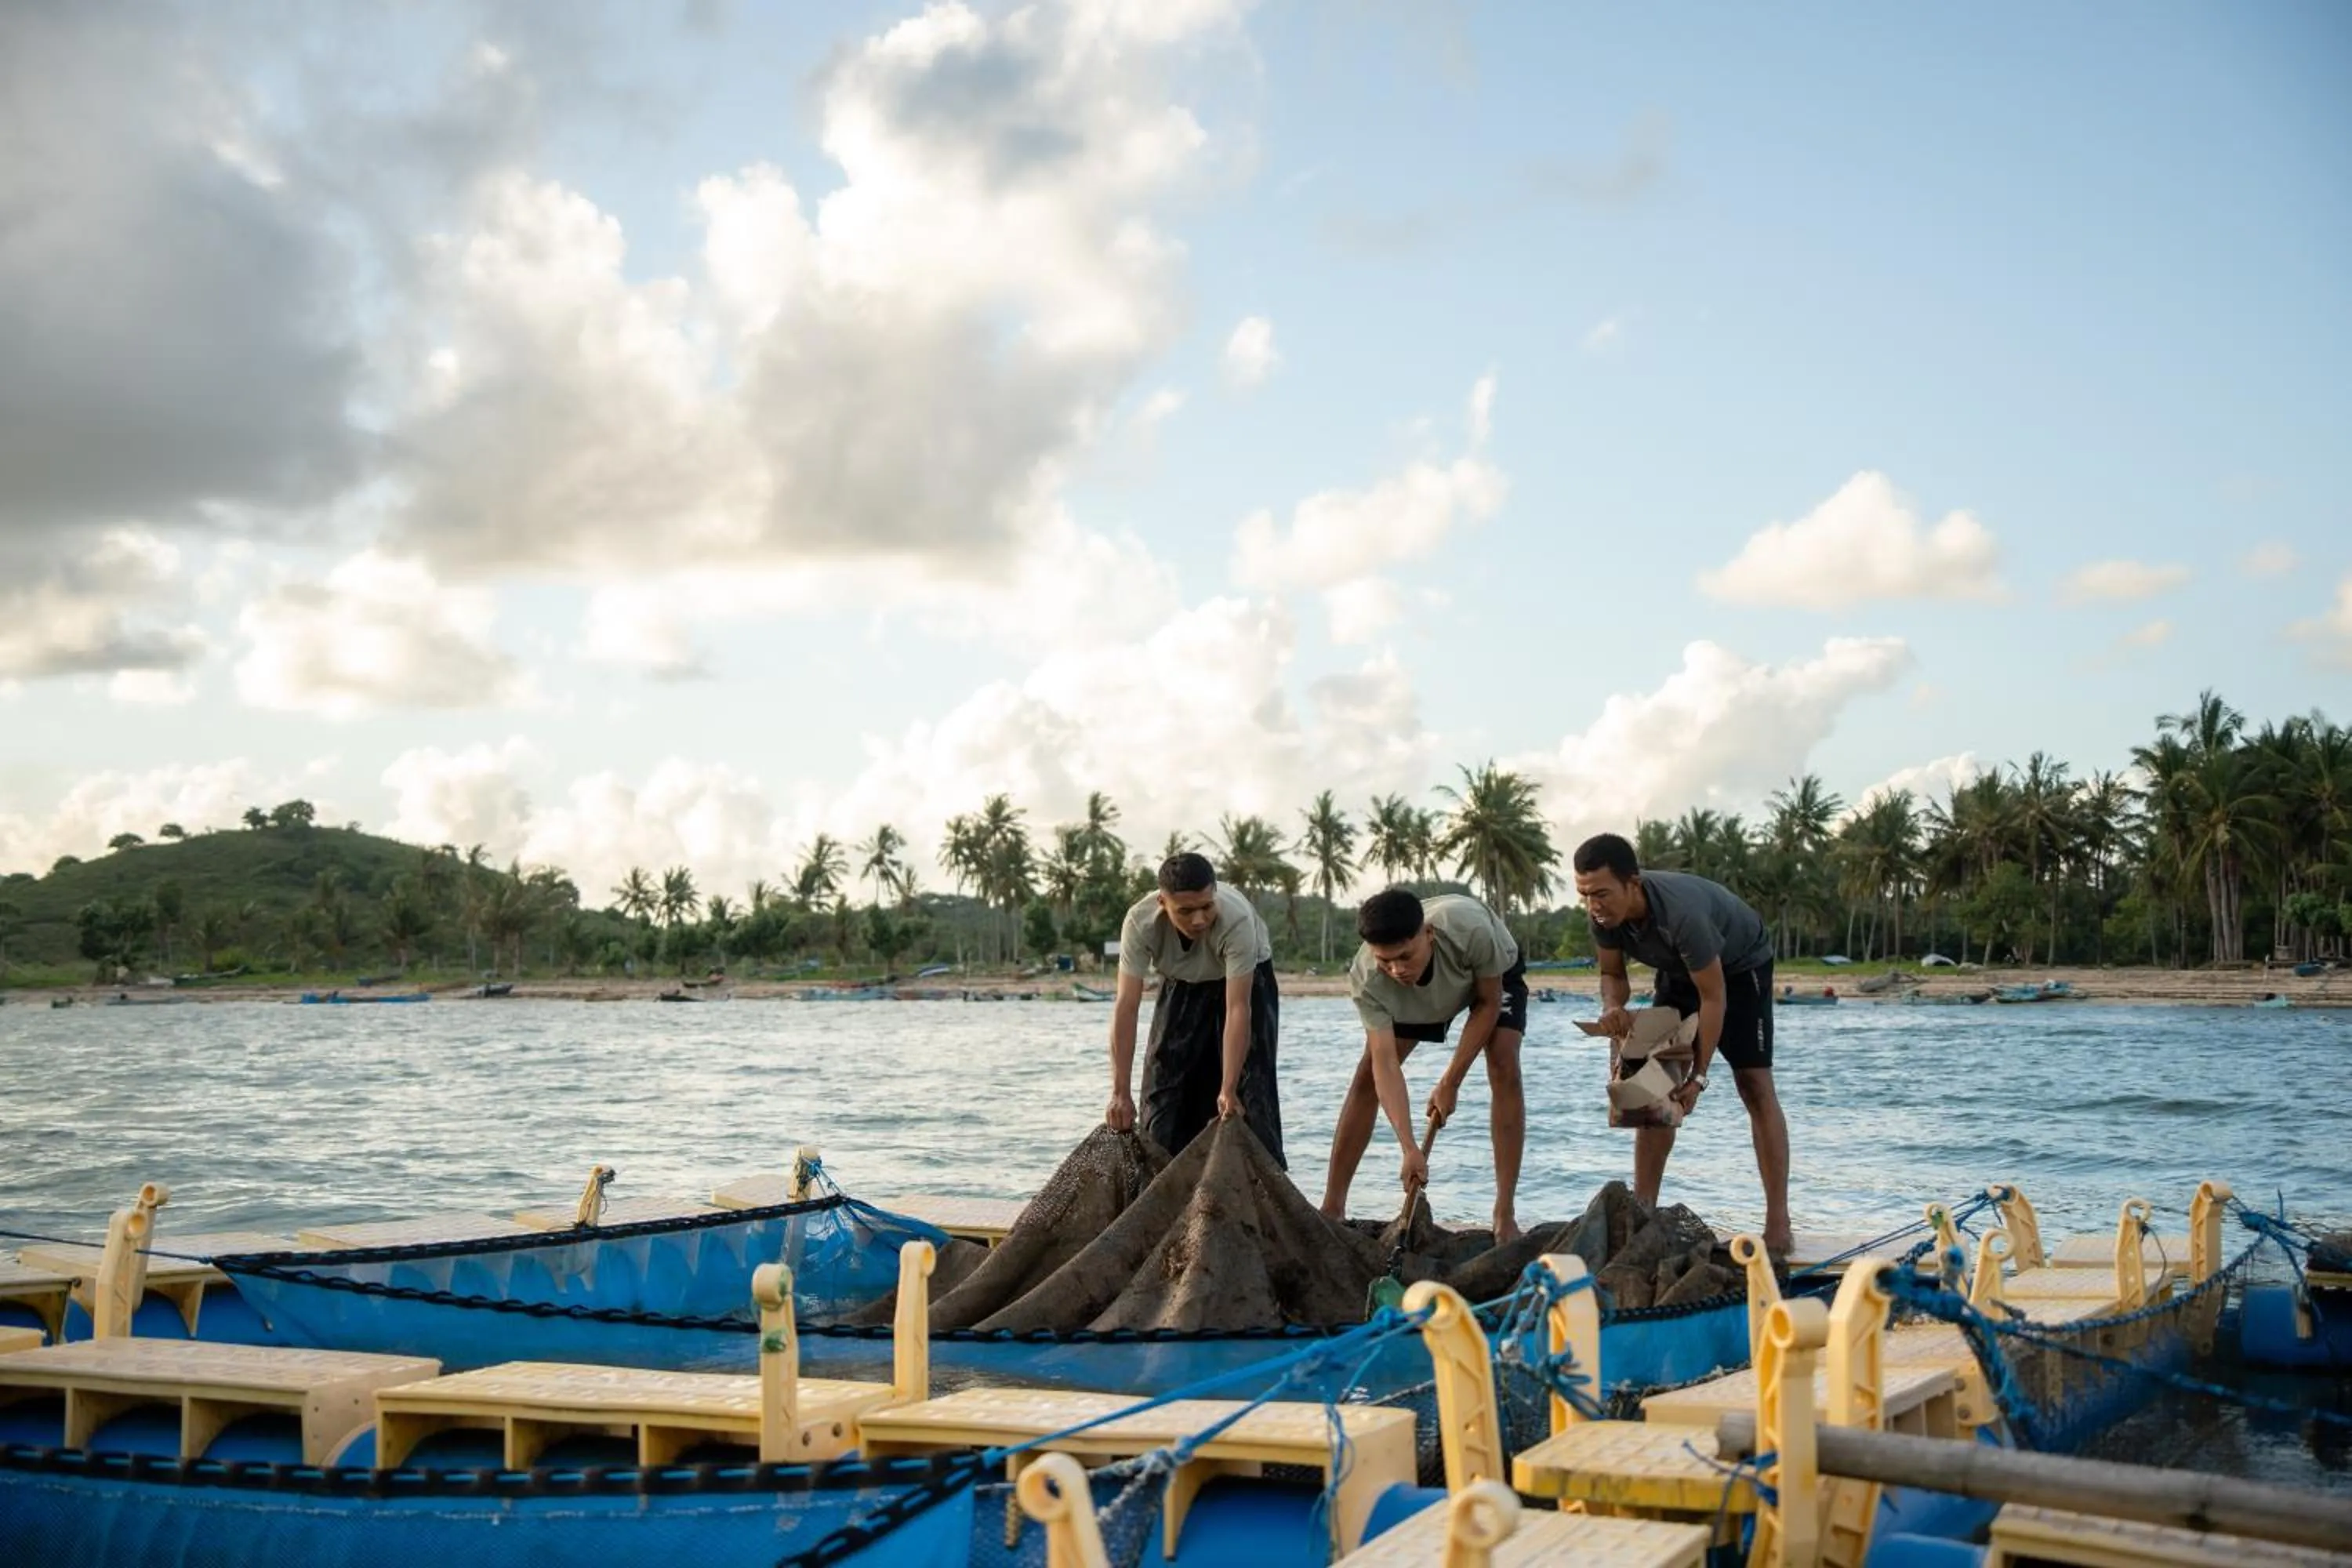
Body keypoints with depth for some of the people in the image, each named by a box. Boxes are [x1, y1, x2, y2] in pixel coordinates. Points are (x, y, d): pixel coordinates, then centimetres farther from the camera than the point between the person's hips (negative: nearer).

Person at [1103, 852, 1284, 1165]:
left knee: (1250, 1090, -12)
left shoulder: (1237, 920, -41)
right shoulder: (1140, 922, -35)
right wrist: (1120, 1095, -37)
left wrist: (1228, 1090, -46)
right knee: (1163, 1084, 0)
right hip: (1181, 985, 3)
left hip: (1246, 979, -3)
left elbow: (1238, 1009, -41)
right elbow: (1126, 1006, -35)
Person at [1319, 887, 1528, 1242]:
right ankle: (1331, 1209, 2)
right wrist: (1410, 1149, -48)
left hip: (1495, 974, -2)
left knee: (1504, 1067, -23)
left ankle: (1505, 1216, -18)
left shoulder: (1471, 930, -45)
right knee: (1368, 1074, -7)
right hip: (1420, 998, 2)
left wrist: (1450, 1082, -28)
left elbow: (1488, 1003, -27)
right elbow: (1385, 1064, -39)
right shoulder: (1366, 980, -38)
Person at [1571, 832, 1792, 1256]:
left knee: (1754, 1084, -14)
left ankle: (1778, 1224, -13)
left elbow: (1713, 997, -33)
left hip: (1740, 965, -6)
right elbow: (1613, 973, -6)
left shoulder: (1681, 913, -43)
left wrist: (1699, 1077, -32)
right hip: (1679, 971, 6)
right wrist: (1613, 1007, -31)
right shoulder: (1606, 913, -23)